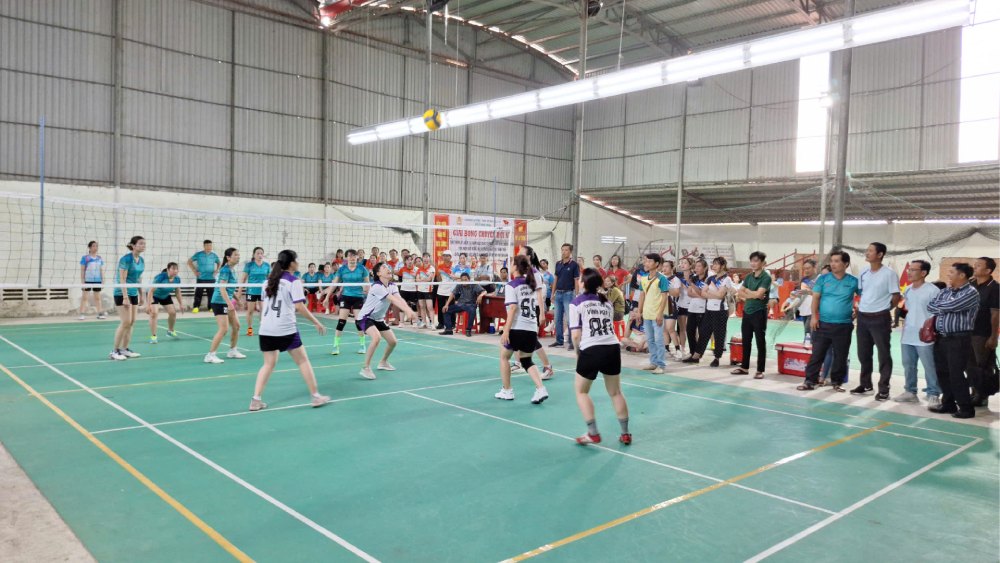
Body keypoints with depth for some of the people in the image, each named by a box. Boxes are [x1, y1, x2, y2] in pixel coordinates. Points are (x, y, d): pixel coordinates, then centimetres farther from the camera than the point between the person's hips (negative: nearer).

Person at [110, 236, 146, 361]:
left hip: (133, 294, 8)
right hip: (122, 294, -8)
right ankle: (114, 351, 0)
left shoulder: (141, 260, 7)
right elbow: (122, 279, -18)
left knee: (132, 322, 7)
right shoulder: (126, 259, -15)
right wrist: (125, 297, -22)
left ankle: (125, 349, 15)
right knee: (125, 322, -10)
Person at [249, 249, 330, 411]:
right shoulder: (294, 282, -7)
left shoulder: (270, 280, 12)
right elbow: (300, 307, -14)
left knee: (269, 364, 13)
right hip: (286, 329, -6)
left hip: (266, 329, 6)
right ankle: (315, 396, 12)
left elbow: (265, 304, 18)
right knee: (303, 361, 7)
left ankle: (256, 400, 6)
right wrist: (317, 323, -8)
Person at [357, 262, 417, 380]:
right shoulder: (377, 286, -26)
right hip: (365, 317, -9)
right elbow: (393, 300, -37)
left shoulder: (392, 286, -2)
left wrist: (409, 310, -40)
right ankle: (366, 368, -21)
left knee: (392, 341, 9)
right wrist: (407, 310, -47)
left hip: (378, 319, 9)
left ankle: (383, 362, 37)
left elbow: (399, 299, -21)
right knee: (377, 337, -32)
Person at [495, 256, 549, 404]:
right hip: (532, 329, 6)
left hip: (517, 328, -6)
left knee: (504, 357, 16)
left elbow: (513, 309, -18)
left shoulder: (512, 286, -9)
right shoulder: (532, 284, 11)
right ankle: (540, 389, -4)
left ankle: (507, 391, 21)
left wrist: (506, 331, -19)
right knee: (527, 361, 16)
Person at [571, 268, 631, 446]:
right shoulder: (607, 302, 14)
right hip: (613, 349, 5)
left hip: (591, 351, -4)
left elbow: (576, 334, -5)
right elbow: (610, 326, 16)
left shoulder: (576, 303, -1)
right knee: (615, 392, 19)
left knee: (581, 391, 15)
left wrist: (578, 352, 10)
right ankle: (625, 434, 26)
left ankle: (593, 433, 9)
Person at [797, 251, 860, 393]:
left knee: (840, 356, 8)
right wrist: (814, 316, -5)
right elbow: (816, 298, 2)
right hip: (823, 323, 0)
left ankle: (836, 382, 21)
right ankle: (810, 381, 9)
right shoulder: (823, 279, 2)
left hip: (844, 326, 0)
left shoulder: (853, 281, 0)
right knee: (817, 354, 3)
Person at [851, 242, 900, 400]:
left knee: (884, 354, 0)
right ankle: (865, 384, 25)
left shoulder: (889, 273, -9)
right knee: (863, 353, 13)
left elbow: (896, 296, -5)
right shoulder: (863, 273, 8)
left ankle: (883, 389, 5)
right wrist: (860, 307, 10)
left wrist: (883, 309, 2)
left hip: (880, 319, -6)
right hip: (863, 317, 6)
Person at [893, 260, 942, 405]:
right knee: (908, 365, 13)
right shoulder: (908, 290, 11)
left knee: (930, 367, -1)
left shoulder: (932, 290, -11)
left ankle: (933, 394, 8)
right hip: (907, 336, 7)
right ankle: (910, 391, 24)